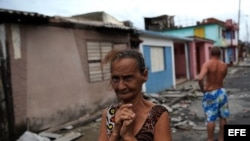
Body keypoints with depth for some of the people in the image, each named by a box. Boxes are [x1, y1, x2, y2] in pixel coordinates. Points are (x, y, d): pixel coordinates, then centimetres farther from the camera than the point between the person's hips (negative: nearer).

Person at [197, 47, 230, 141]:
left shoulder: (207, 64, -15)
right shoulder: (224, 65, -1)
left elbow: (200, 78, -30)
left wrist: (202, 89, -15)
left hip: (210, 94, -4)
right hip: (221, 92, 4)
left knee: (210, 119, 4)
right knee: (223, 117, 17)